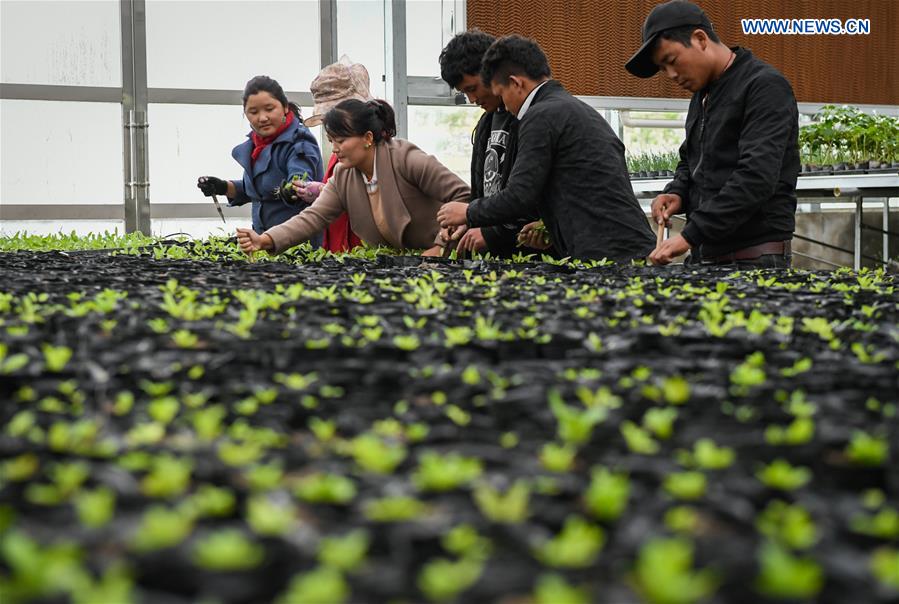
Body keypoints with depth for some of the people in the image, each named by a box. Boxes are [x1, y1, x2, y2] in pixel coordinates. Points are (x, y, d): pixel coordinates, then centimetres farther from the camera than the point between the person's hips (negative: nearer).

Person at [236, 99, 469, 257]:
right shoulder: (343, 177, 2)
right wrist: (265, 240, -23)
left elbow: (463, 196, -16)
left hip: (441, 261, -5)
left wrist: (441, 247, -21)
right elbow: (313, 217, -8)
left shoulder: (405, 158, -16)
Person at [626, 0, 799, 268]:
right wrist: (677, 194, 4)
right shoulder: (702, 96, 16)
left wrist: (691, 235, -25)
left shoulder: (765, 86, -11)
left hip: (756, 260, -8)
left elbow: (756, 177, -21)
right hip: (705, 256, 8)